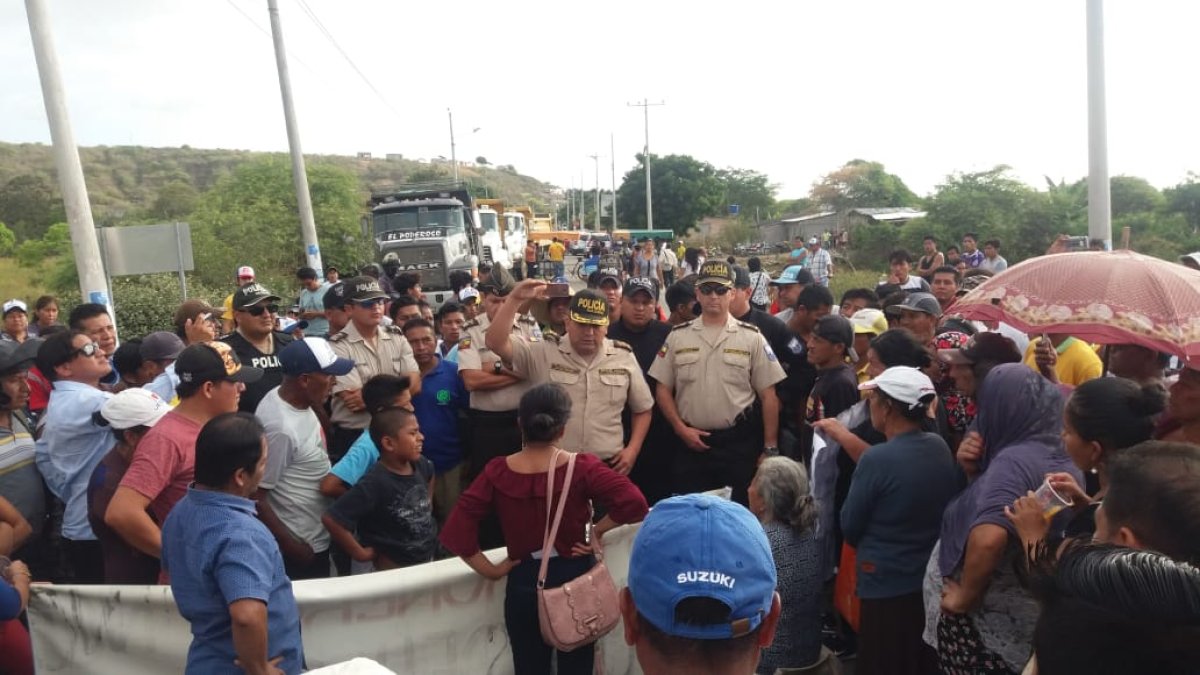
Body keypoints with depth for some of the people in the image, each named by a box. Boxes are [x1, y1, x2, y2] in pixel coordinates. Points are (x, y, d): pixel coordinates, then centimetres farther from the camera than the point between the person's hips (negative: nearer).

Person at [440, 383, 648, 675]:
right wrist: (598, 531, -9)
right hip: (575, 578, -1)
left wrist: (493, 570, -3)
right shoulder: (582, 468, -16)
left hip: (524, 583, 1)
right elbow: (634, 503, -23)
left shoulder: (497, 472, -11)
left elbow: (456, 532, -13)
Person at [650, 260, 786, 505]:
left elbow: (768, 396, 1)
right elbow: (663, 390, 6)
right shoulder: (678, 336, 4)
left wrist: (770, 448, -2)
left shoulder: (752, 338, 1)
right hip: (691, 442, 1)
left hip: (739, 443, -1)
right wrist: (681, 429, -5)